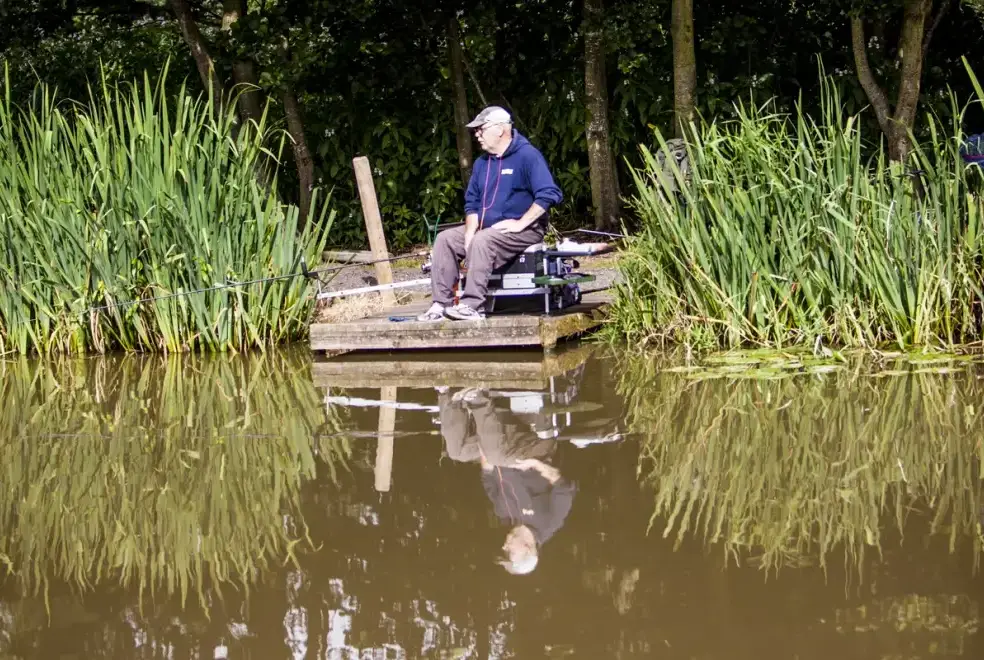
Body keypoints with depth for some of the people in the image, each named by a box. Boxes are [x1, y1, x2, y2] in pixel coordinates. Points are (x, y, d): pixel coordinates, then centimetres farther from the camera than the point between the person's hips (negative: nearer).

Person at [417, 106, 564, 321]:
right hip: (487, 229, 8)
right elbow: (472, 202, 15)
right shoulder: (482, 163, 12)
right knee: (445, 239, -6)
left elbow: (550, 195, -23)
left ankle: (472, 305, -36)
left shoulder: (528, 156, -13)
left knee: (482, 241, -34)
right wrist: (470, 232, -4)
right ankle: (441, 303, -14)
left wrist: (520, 223, -24)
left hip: (523, 230, -8)